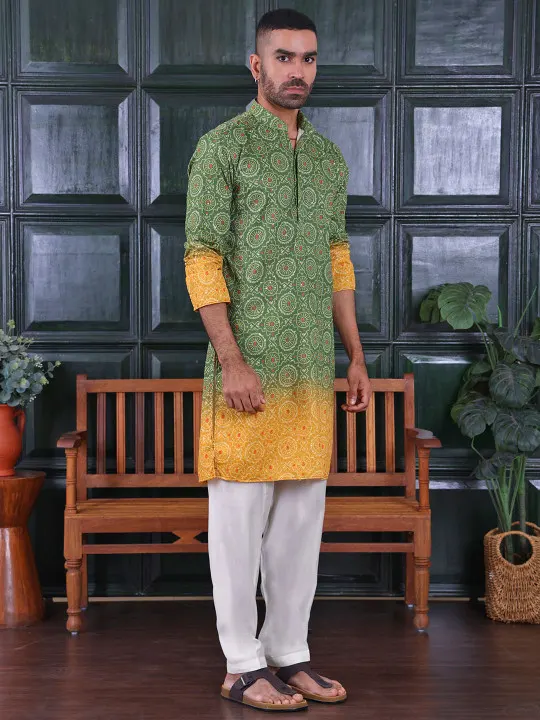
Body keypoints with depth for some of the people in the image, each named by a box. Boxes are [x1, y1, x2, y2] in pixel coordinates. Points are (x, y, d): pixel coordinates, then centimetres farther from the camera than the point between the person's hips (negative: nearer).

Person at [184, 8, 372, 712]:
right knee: (241, 514, 1)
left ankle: (289, 653, 22)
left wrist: (356, 356, 14)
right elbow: (202, 260, -9)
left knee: (302, 514, 10)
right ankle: (243, 667, 12)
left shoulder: (329, 156, 15)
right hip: (248, 367, -6)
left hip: (313, 369, 6)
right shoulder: (222, 146, -4)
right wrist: (231, 362, -17)